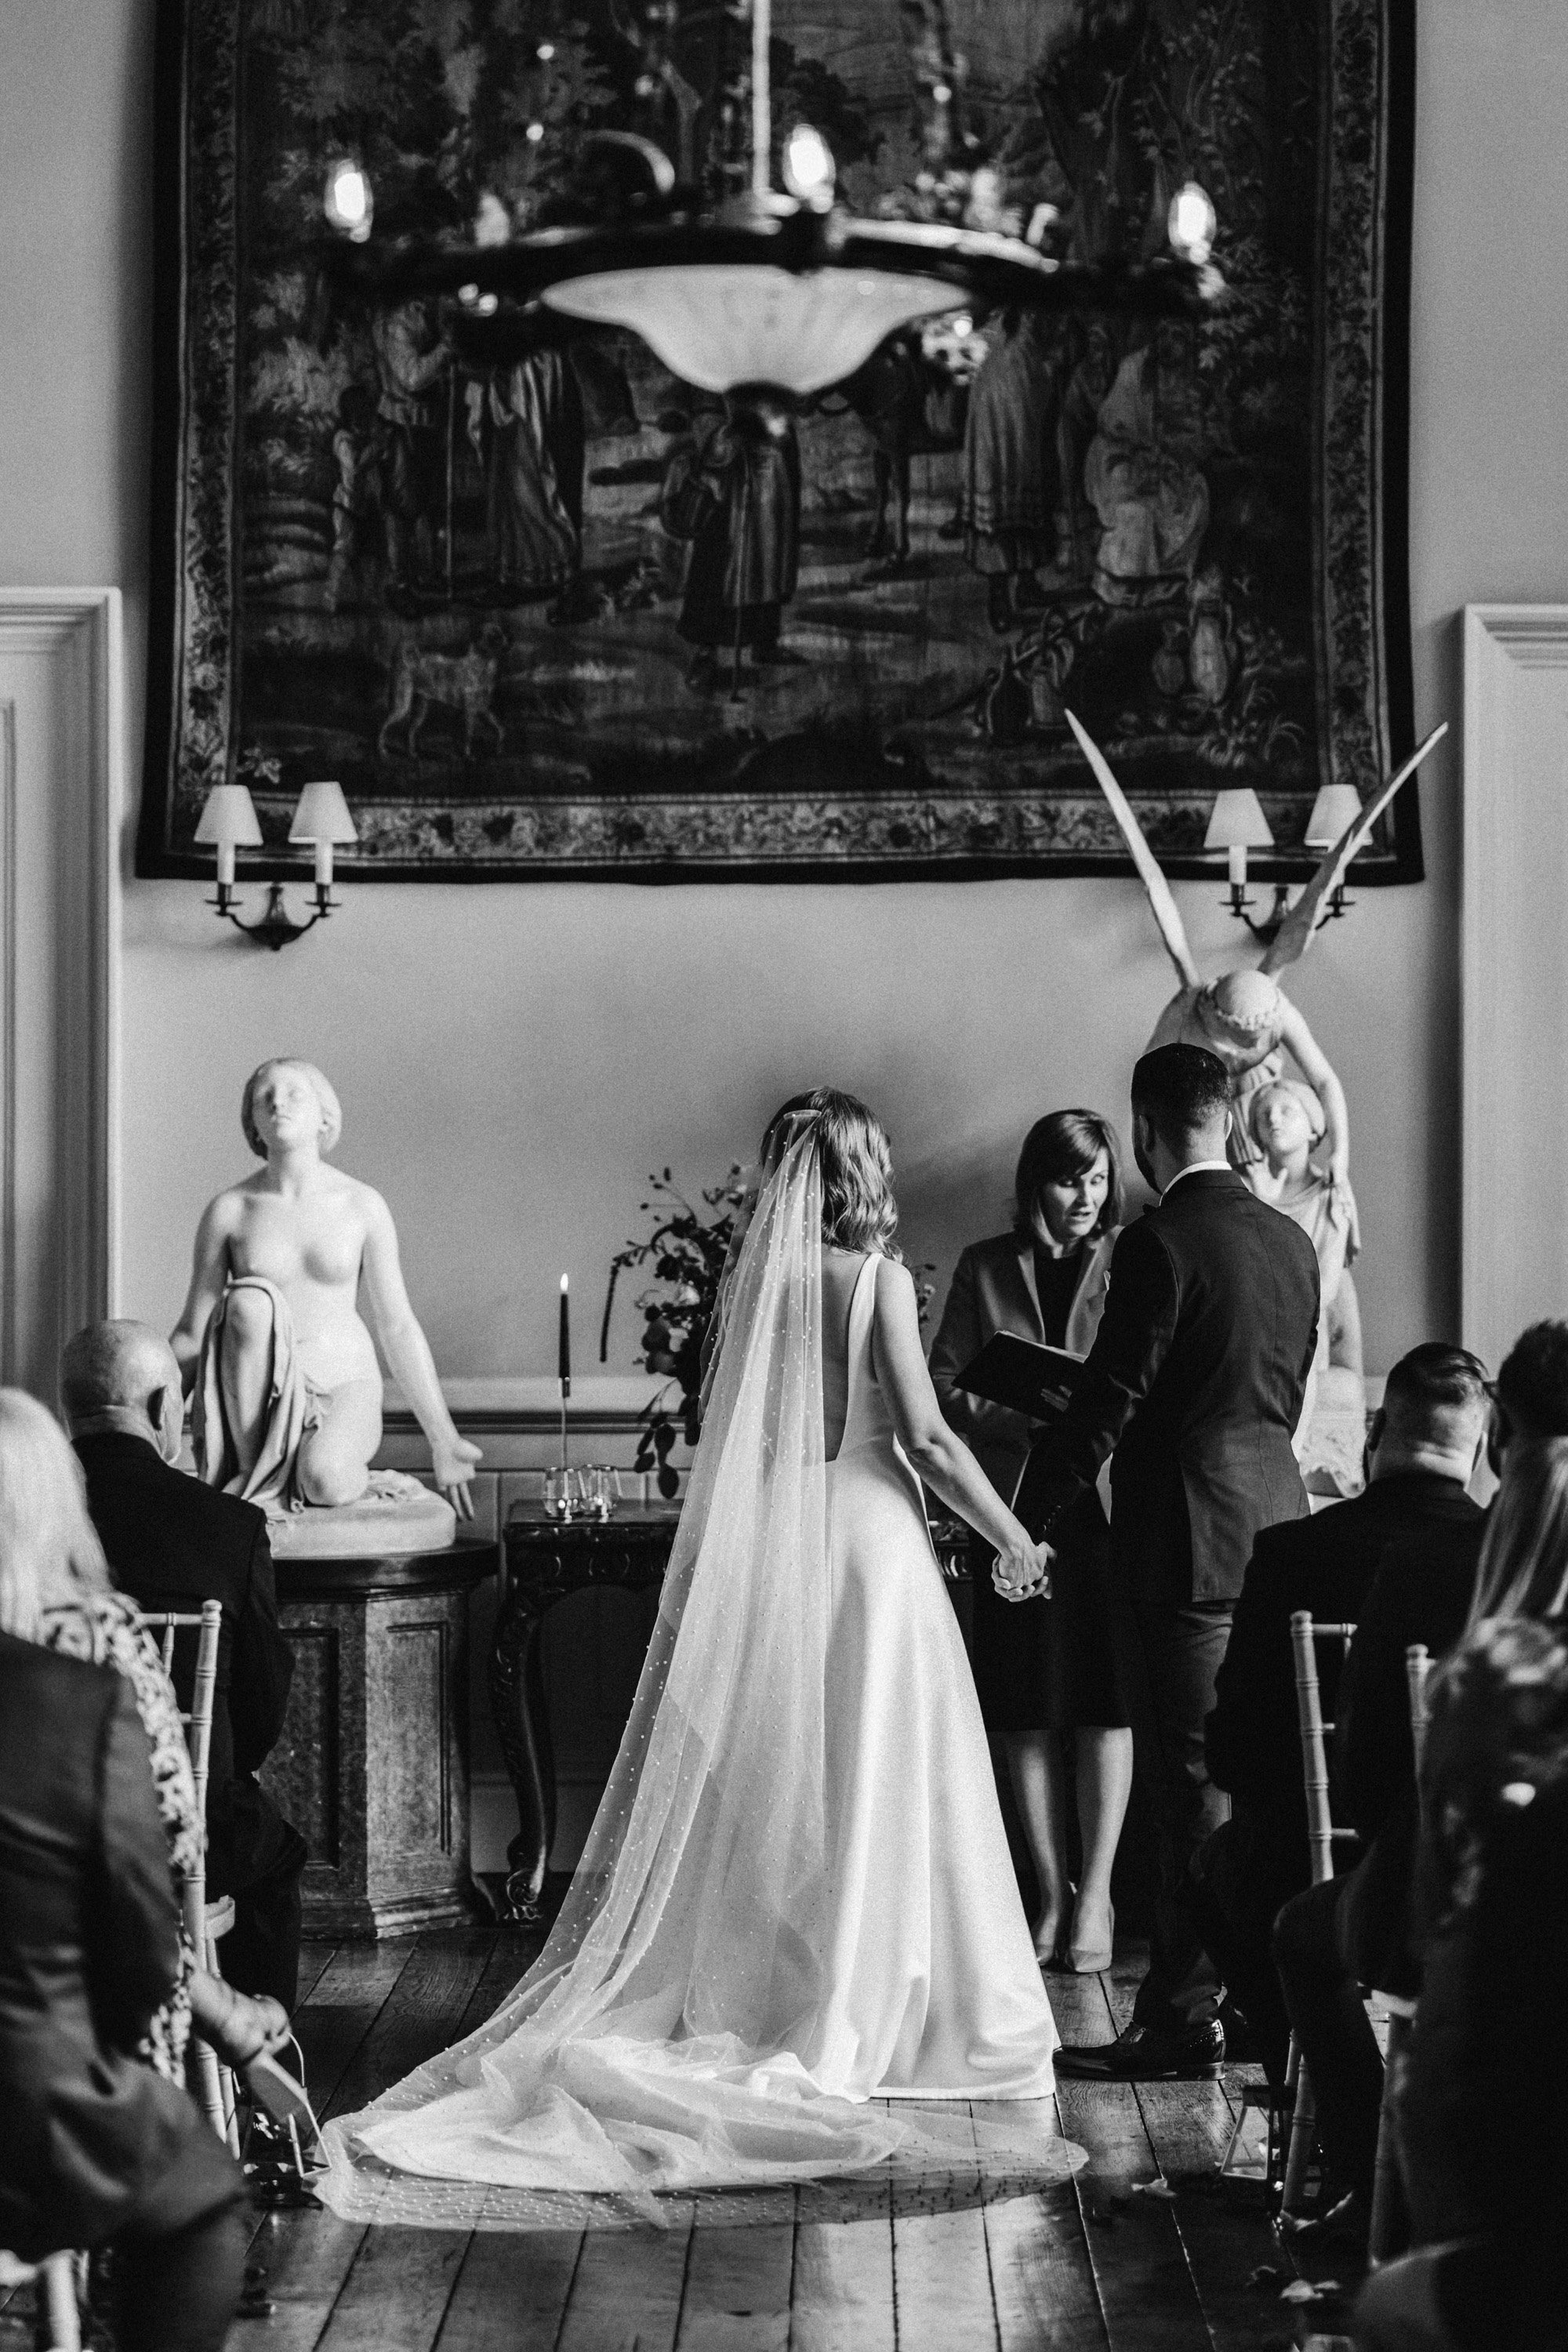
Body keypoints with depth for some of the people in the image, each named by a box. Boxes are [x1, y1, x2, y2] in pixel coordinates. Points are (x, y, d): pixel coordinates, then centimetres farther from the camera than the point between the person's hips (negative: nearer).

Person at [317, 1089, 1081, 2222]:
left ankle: (738, 1995, 14)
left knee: (752, 1780, 11)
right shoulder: (877, 1275, -9)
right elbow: (926, 1435, -12)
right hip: (863, 1533, -4)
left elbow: (736, 1426, 5)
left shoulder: (750, 1274, 4)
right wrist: (1012, 1541, -2)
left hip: (756, 1536, 4)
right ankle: (846, 2021, 9)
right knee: (870, 1782, 5)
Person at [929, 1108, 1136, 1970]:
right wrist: (1023, 1417, -11)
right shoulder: (984, 1269, 8)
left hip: (1110, 1503, -2)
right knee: (1027, 1711, 6)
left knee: (1106, 1704, -1)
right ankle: (1052, 1892, 16)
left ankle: (1096, 1894, 6)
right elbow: (943, 1384, 4)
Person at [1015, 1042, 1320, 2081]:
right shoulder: (1292, 1240, 10)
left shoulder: (1161, 1244, -14)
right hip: (1280, 1517, 8)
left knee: (1195, 1777, -4)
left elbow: (1107, 1403, -15)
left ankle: (1184, 2020, 0)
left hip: (1194, 1533, -8)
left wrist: (1029, 1525, -8)